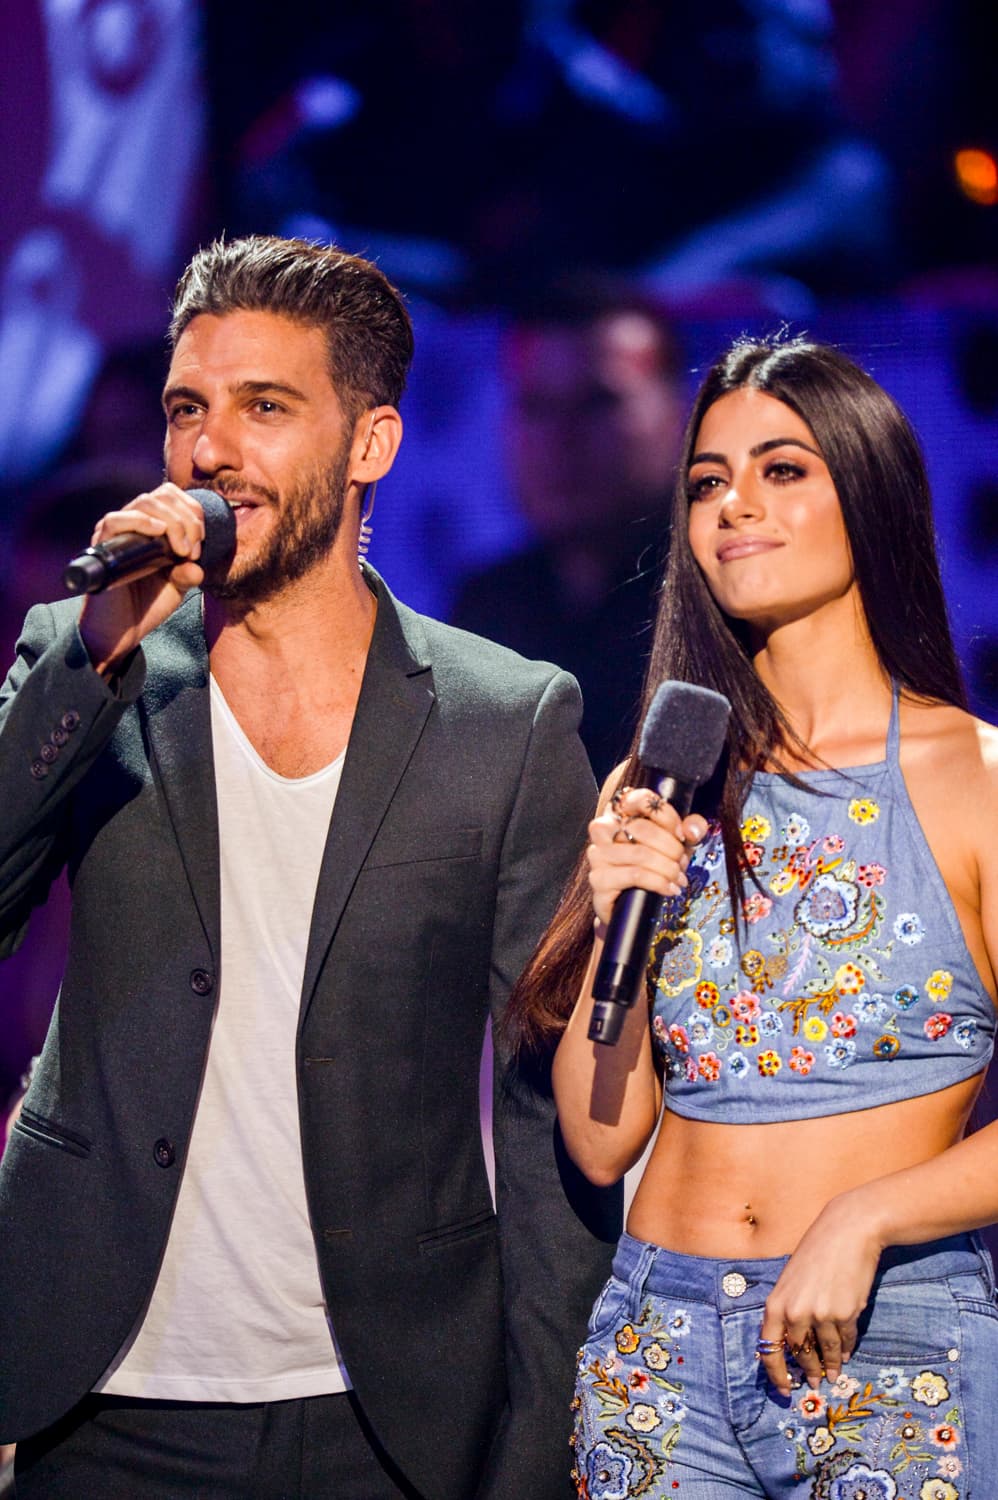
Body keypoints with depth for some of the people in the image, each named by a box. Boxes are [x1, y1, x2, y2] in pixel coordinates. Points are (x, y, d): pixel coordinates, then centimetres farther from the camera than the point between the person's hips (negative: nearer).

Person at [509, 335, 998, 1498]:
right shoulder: (654, 790, 6)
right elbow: (601, 1141, 4)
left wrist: (862, 1218, -19)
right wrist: (619, 923, -8)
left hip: (898, 1346, -3)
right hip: (662, 1347, 3)